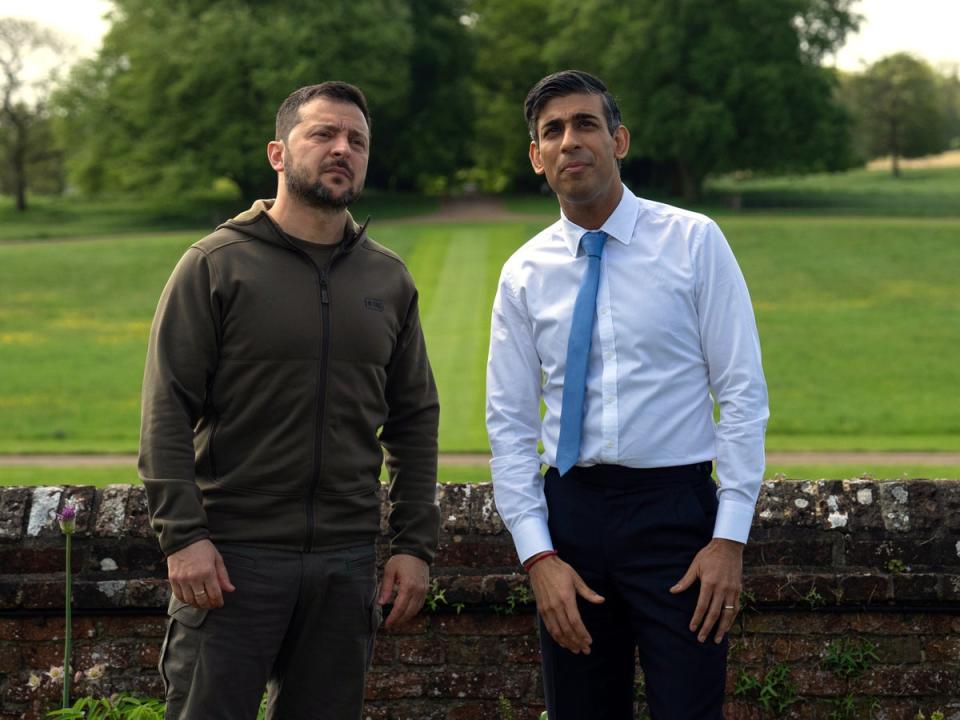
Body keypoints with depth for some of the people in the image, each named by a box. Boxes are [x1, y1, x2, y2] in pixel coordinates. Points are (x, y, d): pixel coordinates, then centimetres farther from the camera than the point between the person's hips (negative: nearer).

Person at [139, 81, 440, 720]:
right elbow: (167, 410, -6)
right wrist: (183, 535, -15)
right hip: (232, 558, -4)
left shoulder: (389, 279, 11)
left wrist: (416, 545, 7)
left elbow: (415, 420, 14)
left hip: (346, 562, 4)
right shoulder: (216, 265, -2)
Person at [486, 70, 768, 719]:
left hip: (676, 510, -3)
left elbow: (743, 393, -4)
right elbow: (510, 424, 7)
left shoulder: (693, 241, -2)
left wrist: (732, 537, -11)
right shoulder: (526, 273, 6)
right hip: (571, 512, 3)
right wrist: (538, 555, -3)